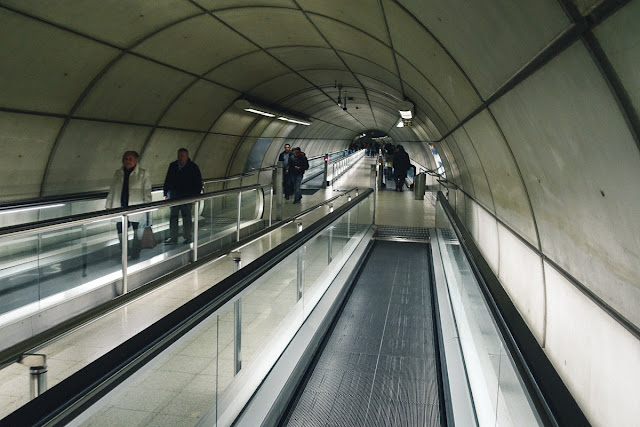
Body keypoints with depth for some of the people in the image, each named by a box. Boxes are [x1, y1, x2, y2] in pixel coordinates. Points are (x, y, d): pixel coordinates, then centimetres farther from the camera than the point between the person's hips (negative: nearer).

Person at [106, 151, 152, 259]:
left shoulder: (143, 174, 1)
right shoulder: (118, 173, 11)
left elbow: (147, 192, -2)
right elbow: (112, 191, 15)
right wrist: (108, 206, 12)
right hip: (120, 210, 3)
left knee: (138, 236, 4)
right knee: (121, 235, 6)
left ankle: (135, 257, 19)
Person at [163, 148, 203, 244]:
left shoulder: (193, 167, 0)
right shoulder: (172, 166, 10)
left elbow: (198, 183, 2)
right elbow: (167, 181, 15)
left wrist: (196, 196, -5)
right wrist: (166, 194, 9)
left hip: (187, 197, -3)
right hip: (174, 197, 3)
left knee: (186, 216, 2)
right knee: (173, 216, 2)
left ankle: (188, 237, 13)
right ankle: (173, 237, 8)